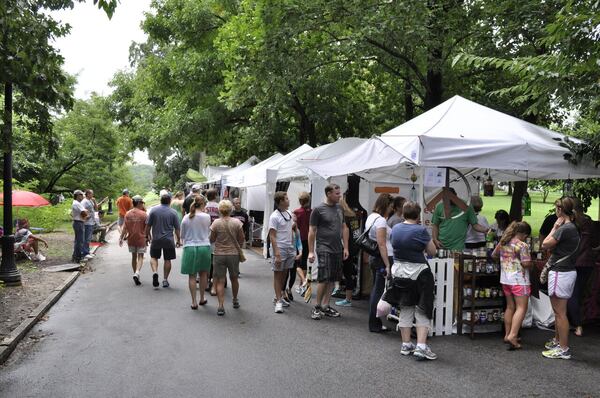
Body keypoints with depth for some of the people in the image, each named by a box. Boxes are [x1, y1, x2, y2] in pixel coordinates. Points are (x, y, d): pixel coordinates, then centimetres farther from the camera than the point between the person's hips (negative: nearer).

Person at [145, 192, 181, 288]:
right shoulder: (173, 212, -4)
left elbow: (148, 226, 1)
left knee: (153, 257, 16)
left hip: (156, 239, 1)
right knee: (167, 260, 9)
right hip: (169, 240, 0)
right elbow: (177, 228, -2)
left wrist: (148, 236, 15)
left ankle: (155, 272, -8)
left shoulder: (153, 210, -2)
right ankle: (165, 279, 12)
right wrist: (178, 240, 9)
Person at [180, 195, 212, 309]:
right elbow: (209, 234, 4)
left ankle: (194, 302, 9)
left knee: (192, 275, 7)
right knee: (203, 274, 16)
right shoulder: (206, 217, -7)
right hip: (204, 247, 0)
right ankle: (202, 299, 26)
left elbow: (182, 235, 6)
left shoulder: (186, 217, -3)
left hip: (190, 247, 0)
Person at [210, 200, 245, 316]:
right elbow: (241, 239, 0)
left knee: (220, 281, 3)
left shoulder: (216, 223, -10)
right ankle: (235, 300, 37)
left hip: (219, 255, -2)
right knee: (234, 278, 20)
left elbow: (212, 240, -3)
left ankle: (221, 306, -5)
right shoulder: (237, 222, -6)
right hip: (234, 254, 2)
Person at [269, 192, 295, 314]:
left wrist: (293, 248, 14)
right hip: (279, 249, -7)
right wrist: (277, 254, -22)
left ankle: (278, 297, 27)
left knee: (284, 274, 14)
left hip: (289, 249, 7)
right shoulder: (274, 216, -14)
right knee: (278, 274, 1)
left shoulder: (289, 213, 10)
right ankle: (278, 301, 5)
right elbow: (272, 237, -16)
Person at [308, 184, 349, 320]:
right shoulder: (318, 210, -5)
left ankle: (325, 306, 17)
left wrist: (345, 247, 12)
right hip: (324, 249, -6)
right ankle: (317, 307, 5)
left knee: (332, 279, 7)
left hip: (337, 250, 6)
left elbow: (344, 228, 18)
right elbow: (312, 231, -4)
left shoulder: (340, 209, 13)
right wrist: (311, 252, -7)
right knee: (324, 278, -9)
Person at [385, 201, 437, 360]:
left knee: (405, 309, 17)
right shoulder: (420, 230, -16)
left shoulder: (395, 228, 1)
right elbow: (432, 252, -6)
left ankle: (406, 345, 21)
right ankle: (421, 347, -1)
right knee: (422, 311, 6)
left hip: (399, 272, 6)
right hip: (418, 273, -5)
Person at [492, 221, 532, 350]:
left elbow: (494, 255, 20)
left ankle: (507, 334, 19)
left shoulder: (503, 242, 7)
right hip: (519, 280, -7)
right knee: (521, 308, -3)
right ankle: (512, 336, -14)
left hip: (505, 279, 7)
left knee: (510, 307, 16)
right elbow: (526, 263, -20)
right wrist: (530, 262, 1)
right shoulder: (522, 245, -15)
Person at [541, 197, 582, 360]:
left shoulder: (565, 228, -19)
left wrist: (555, 227, -8)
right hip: (566, 271, 10)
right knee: (558, 311, 21)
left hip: (560, 273, -10)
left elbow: (545, 245, -14)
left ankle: (563, 349, 4)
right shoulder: (573, 227, 12)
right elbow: (554, 247, 12)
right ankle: (557, 340, 33)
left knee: (560, 312, -3)